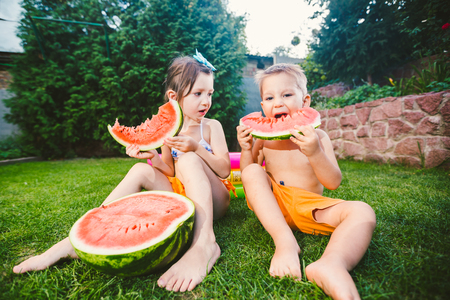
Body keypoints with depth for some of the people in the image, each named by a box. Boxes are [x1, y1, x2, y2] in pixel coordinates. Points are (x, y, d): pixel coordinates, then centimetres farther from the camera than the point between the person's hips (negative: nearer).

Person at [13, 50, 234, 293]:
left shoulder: (212, 126, -4)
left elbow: (225, 170, -12)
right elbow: (171, 172, 3)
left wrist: (196, 147, -27)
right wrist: (154, 158, -17)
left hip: (214, 200, -2)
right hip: (180, 196, 3)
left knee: (188, 160, -30)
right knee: (141, 170, -16)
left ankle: (204, 243, -41)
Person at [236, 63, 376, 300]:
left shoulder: (317, 136, -3)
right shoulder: (263, 138, 0)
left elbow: (333, 183, -11)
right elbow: (247, 177, 1)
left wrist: (315, 153, -29)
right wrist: (246, 149, -16)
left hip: (309, 208, 0)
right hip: (272, 207, 1)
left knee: (362, 212, -21)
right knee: (252, 171, -23)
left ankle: (332, 263, -50)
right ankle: (285, 241, -32)